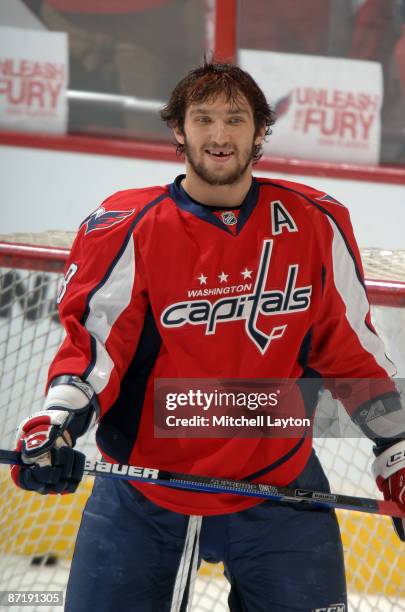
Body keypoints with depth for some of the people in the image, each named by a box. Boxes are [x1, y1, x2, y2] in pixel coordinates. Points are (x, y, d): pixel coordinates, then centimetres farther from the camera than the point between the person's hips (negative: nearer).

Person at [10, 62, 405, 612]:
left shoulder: (315, 225, -1)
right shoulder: (128, 230, -8)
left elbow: (351, 349, 7)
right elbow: (91, 341, -7)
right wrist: (57, 419, -26)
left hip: (280, 487, 1)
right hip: (141, 496, -1)